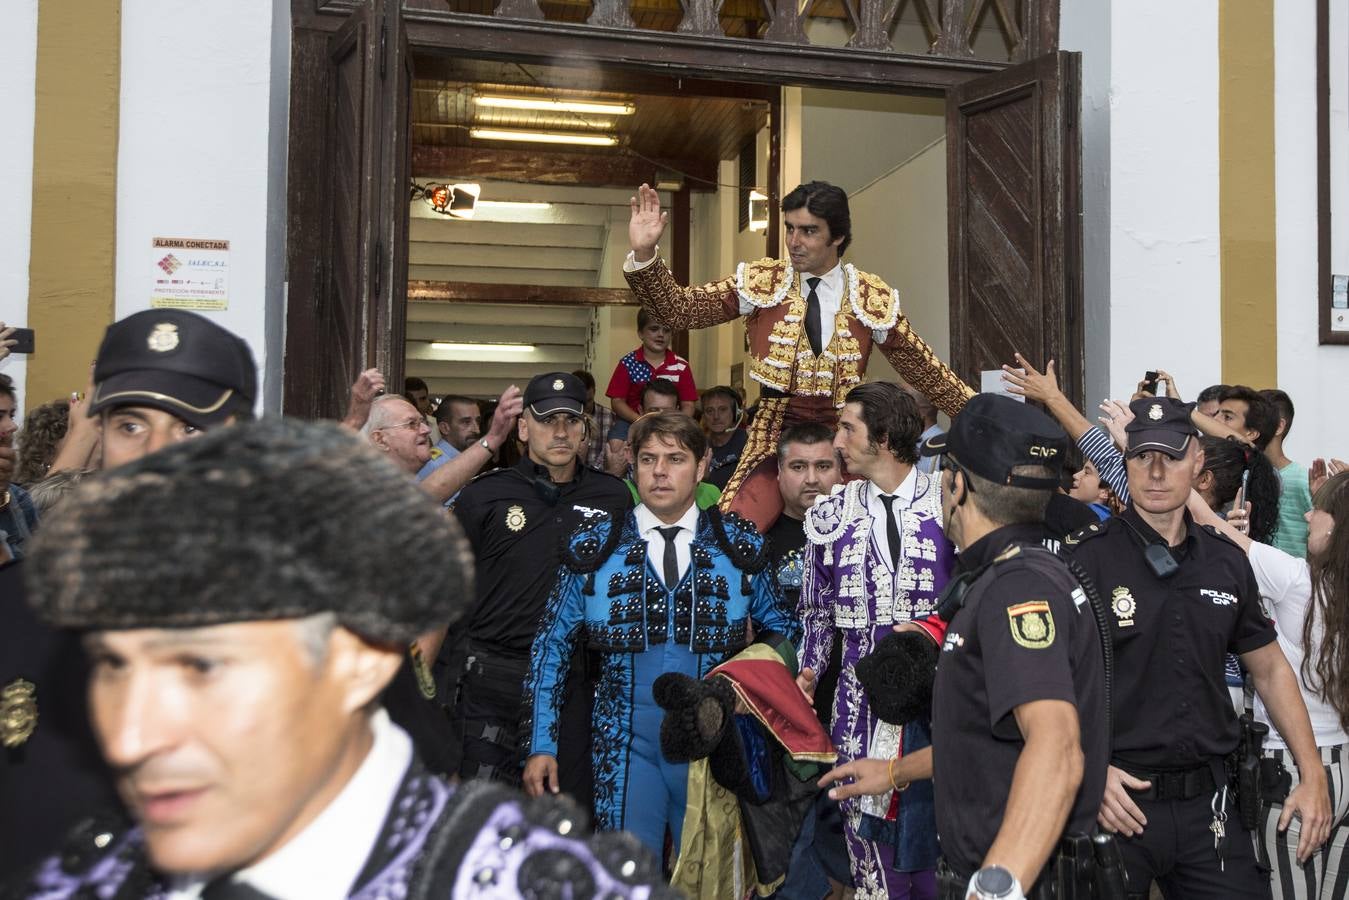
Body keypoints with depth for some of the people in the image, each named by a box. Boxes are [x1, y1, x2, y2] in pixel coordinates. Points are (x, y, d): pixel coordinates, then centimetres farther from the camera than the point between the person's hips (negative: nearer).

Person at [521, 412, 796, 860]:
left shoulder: (740, 545, 1)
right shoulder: (593, 545, -1)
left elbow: (782, 629, 13)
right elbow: (553, 644, 3)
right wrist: (541, 744, 0)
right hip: (626, 743, -1)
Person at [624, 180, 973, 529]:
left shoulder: (872, 298, 2)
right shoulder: (761, 282, 1)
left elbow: (925, 369, 10)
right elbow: (679, 308, -4)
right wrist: (643, 253, -19)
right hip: (774, 435, -1)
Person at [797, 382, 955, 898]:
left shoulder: (949, 506, 1)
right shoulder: (831, 516, 10)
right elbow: (817, 609, 17)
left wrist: (931, 633, -10)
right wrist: (808, 671, 5)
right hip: (862, 697, 2)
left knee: (934, 834, 1)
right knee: (869, 834, 4)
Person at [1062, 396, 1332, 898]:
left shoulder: (1226, 561, 7)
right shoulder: (1085, 559, -9)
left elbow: (1269, 669, 16)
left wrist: (1313, 776, 12)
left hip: (1208, 802, 5)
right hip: (1117, 799, -4)